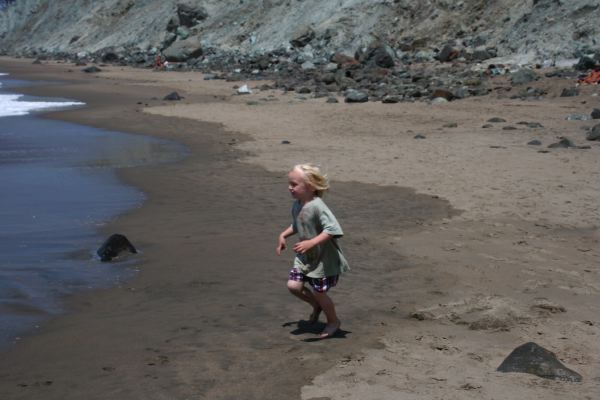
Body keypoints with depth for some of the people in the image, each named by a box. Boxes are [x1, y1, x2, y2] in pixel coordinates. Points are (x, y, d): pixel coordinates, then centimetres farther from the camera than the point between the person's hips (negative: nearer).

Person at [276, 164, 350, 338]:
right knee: (293, 285, 0)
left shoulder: (317, 206, -27)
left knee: (318, 292, 2)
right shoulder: (297, 205, 0)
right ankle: (317, 305, 29)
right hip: (305, 257, 7)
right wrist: (283, 235, 9)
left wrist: (311, 242, -40)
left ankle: (333, 321, 30)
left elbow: (332, 229, -34)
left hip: (324, 259, -7)